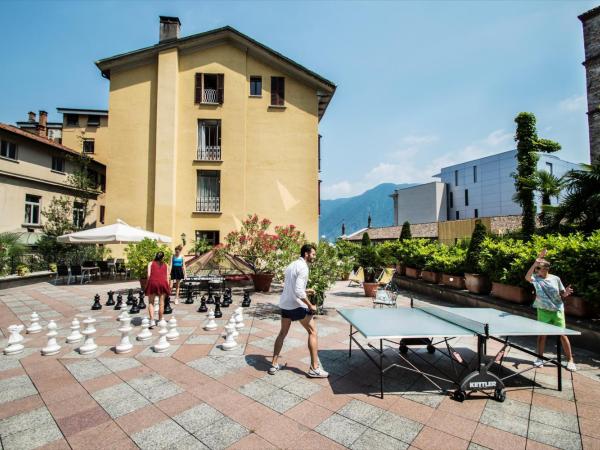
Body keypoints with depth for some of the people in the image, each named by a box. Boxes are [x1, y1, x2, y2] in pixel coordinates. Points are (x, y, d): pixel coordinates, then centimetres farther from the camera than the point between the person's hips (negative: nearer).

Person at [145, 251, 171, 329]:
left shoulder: (151, 263, 16)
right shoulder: (166, 265, 18)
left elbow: (149, 274, 3)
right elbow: (167, 277, 11)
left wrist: (149, 283, 10)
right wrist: (168, 287, 13)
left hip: (153, 282, -1)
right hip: (162, 283, 1)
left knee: (151, 303, 9)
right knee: (161, 303, 10)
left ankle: (152, 321, -4)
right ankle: (160, 321, 19)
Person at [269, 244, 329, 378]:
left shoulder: (291, 265, 12)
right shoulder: (303, 267, -16)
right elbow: (298, 291, -24)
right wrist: (310, 306, -16)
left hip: (284, 304, 8)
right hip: (297, 306, -8)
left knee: (283, 333, 21)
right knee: (313, 332, 6)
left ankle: (274, 365, 26)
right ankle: (314, 368, 10)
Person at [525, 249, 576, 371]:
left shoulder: (555, 279, 0)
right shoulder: (536, 278, -5)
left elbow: (562, 295, 6)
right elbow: (527, 277, -31)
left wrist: (566, 293, -18)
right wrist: (536, 261, -34)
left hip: (558, 310, 1)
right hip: (543, 311, -1)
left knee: (563, 335, 3)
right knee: (542, 334, 5)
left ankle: (570, 360, 20)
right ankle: (540, 358, 18)